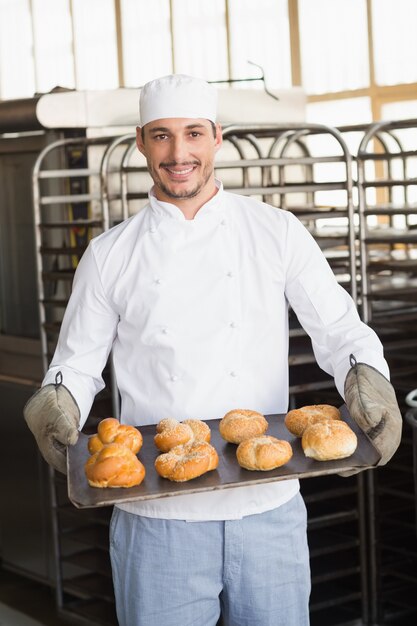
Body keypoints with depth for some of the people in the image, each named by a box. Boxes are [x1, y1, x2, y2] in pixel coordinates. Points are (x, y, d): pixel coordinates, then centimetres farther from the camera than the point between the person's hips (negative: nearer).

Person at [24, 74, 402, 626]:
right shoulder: (110, 255, 5)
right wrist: (58, 400, -14)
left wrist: (366, 375, -17)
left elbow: (339, 329, 4)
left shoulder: (277, 233, 4)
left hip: (269, 505, 1)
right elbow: (77, 363, 8)